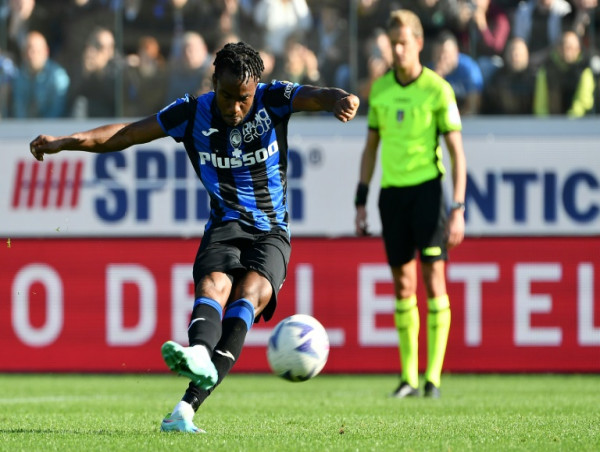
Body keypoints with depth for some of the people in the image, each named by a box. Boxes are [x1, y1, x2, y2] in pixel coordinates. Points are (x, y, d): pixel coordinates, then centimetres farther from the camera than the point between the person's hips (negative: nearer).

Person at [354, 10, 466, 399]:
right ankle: (408, 377, 11)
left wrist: (458, 209, -12)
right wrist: (361, 202, 12)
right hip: (393, 191, 4)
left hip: (427, 188, -4)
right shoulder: (380, 89, 7)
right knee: (403, 286, 6)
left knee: (434, 279, -8)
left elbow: (457, 151, -6)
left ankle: (434, 377, -7)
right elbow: (371, 147, 16)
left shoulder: (438, 89, -6)